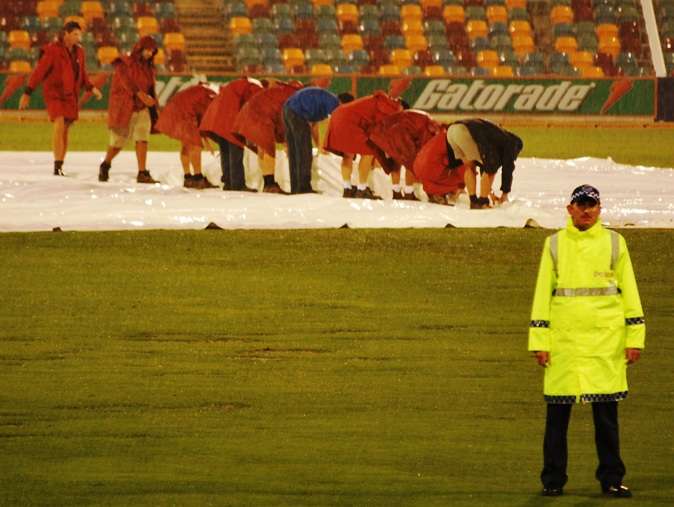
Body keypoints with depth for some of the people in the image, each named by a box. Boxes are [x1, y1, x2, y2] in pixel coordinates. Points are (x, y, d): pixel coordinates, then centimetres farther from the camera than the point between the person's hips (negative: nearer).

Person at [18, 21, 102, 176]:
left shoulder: (78, 51, 7)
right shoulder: (53, 51, -13)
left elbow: (82, 76, 18)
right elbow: (39, 72, -15)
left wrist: (91, 88, 3)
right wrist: (27, 93, -17)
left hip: (70, 96, 6)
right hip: (54, 94, -6)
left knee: (65, 130, 7)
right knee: (59, 125, -21)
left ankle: (59, 168, 14)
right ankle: (57, 166, -22)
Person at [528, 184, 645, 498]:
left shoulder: (614, 243, 9)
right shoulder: (555, 245, 8)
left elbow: (629, 291, 9)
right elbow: (542, 293, 8)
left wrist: (634, 338, 2)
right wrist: (539, 341, 0)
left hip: (605, 340, 0)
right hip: (563, 341, 0)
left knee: (606, 413, 2)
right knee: (557, 413, 1)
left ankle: (611, 479, 9)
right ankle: (553, 480, 8)